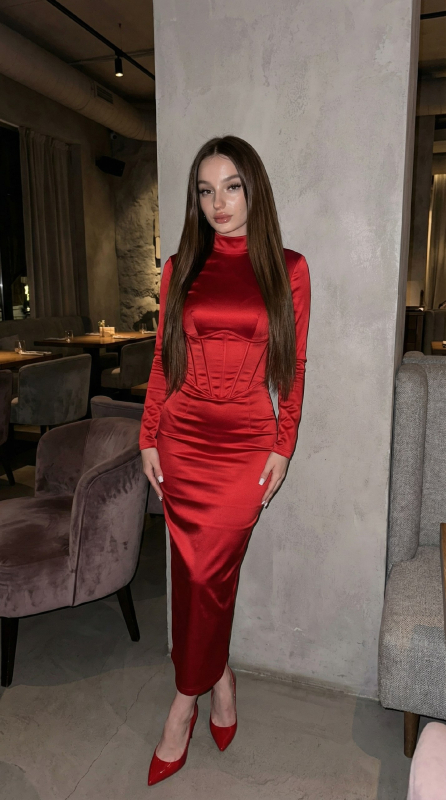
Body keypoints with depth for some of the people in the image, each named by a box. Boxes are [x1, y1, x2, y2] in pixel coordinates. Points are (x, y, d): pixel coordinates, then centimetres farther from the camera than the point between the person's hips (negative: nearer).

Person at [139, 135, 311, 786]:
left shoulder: (288, 269, 2)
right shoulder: (181, 268, 7)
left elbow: (294, 367, 2)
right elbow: (162, 361, 8)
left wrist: (283, 447, -1)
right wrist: (148, 439, 5)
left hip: (247, 444, -2)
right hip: (182, 438, 2)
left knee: (207, 573, 0)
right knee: (197, 572, 9)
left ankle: (186, 700, 26)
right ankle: (220, 676, 34)